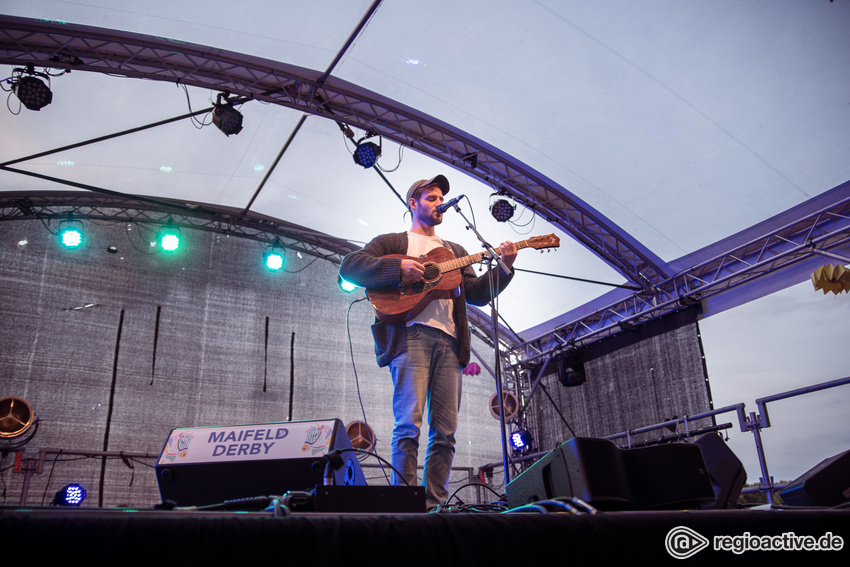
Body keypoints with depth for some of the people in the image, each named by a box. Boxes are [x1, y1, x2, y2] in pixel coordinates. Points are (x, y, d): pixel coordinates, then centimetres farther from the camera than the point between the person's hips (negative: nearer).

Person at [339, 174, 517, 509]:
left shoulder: (455, 252, 31)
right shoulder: (392, 242, 18)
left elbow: (477, 294, 20)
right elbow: (349, 266, 3)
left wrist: (504, 269, 3)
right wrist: (399, 268, -9)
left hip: (449, 341, 4)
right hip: (410, 334, -4)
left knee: (445, 430, -3)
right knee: (409, 423, -15)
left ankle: (435, 504, 1)